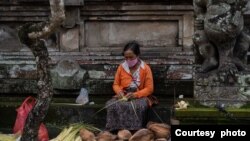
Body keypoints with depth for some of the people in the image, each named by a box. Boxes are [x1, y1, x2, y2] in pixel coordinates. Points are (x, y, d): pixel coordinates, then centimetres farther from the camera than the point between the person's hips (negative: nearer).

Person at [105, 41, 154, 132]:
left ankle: (134, 131, -29)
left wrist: (135, 95, -19)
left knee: (138, 106, -39)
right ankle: (117, 130, -26)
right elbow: (116, 84, 14)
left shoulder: (145, 68, -3)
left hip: (139, 97, -3)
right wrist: (119, 91, -10)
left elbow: (149, 89, -5)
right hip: (123, 96, 3)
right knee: (111, 104, -31)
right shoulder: (121, 67, 8)